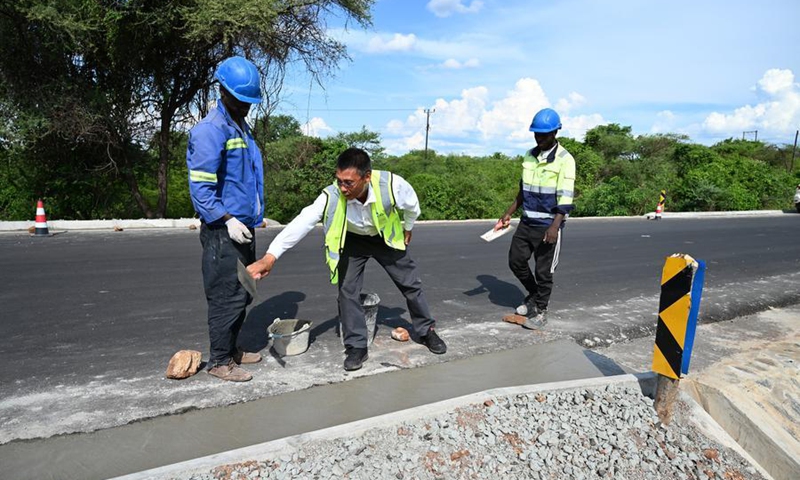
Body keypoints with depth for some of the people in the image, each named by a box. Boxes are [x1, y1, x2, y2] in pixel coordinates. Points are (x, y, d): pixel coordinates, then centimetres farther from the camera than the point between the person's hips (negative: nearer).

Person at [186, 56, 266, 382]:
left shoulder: (242, 127, 15)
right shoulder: (210, 131, -14)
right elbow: (200, 187, -19)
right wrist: (227, 220, -23)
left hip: (243, 227, 9)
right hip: (223, 231, -9)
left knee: (243, 294, 16)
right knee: (227, 296, -2)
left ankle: (231, 349, 30)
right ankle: (219, 361, 12)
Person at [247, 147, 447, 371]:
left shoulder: (392, 185, -37)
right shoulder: (332, 196, -37)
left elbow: (412, 206, -13)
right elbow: (301, 223, -44)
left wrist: (407, 230, 5)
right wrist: (270, 257, -54)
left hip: (387, 237, 1)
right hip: (353, 241, 0)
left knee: (411, 284, 8)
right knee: (347, 291, -9)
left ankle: (427, 331, 30)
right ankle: (356, 347, 7)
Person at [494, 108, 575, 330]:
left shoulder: (564, 159, -11)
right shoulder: (529, 156, 9)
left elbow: (565, 198, -17)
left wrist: (555, 226, -27)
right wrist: (509, 213, 14)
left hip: (548, 224, -6)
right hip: (527, 221, 7)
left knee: (543, 271, 3)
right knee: (516, 261, 11)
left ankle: (540, 311, 20)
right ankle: (534, 294, 34)